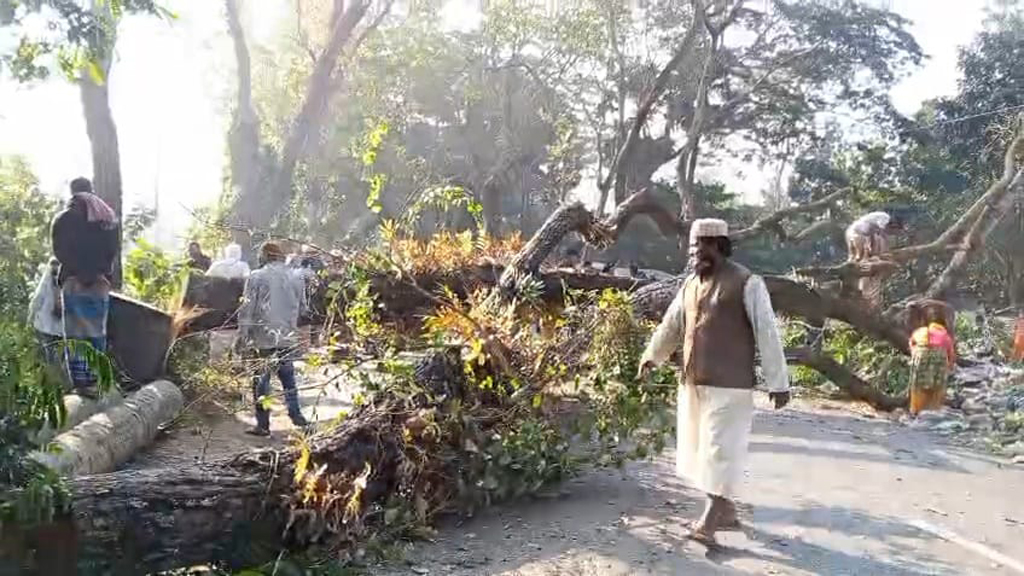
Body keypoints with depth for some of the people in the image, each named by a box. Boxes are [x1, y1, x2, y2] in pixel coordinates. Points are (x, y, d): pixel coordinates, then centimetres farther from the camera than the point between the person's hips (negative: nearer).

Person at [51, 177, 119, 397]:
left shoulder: (64, 219, 3)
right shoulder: (109, 218, 13)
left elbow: (60, 251, -4)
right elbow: (113, 251, 9)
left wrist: (81, 272, 1)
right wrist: (101, 272, 8)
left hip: (75, 282, -3)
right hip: (100, 282, 3)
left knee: (75, 334, -1)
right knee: (97, 333, 9)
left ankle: (81, 383, -4)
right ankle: (93, 380, 9)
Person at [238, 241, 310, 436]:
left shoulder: (257, 277, -8)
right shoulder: (295, 278, 5)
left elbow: (247, 309, -8)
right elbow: (302, 306, 13)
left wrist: (243, 334, -2)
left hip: (264, 338, -4)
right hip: (288, 338, 4)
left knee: (261, 380, 3)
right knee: (288, 378, 17)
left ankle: (263, 425, 7)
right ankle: (295, 415, 18)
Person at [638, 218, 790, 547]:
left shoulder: (745, 283, -9)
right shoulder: (691, 283, 12)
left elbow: (767, 333, -11)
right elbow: (671, 324, 25)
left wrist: (778, 382, -12)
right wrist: (652, 356, 33)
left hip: (729, 384, -7)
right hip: (692, 382, 8)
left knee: (721, 449, -5)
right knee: (701, 448, 13)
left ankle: (709, 521, 0)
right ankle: (726, 510, 27)